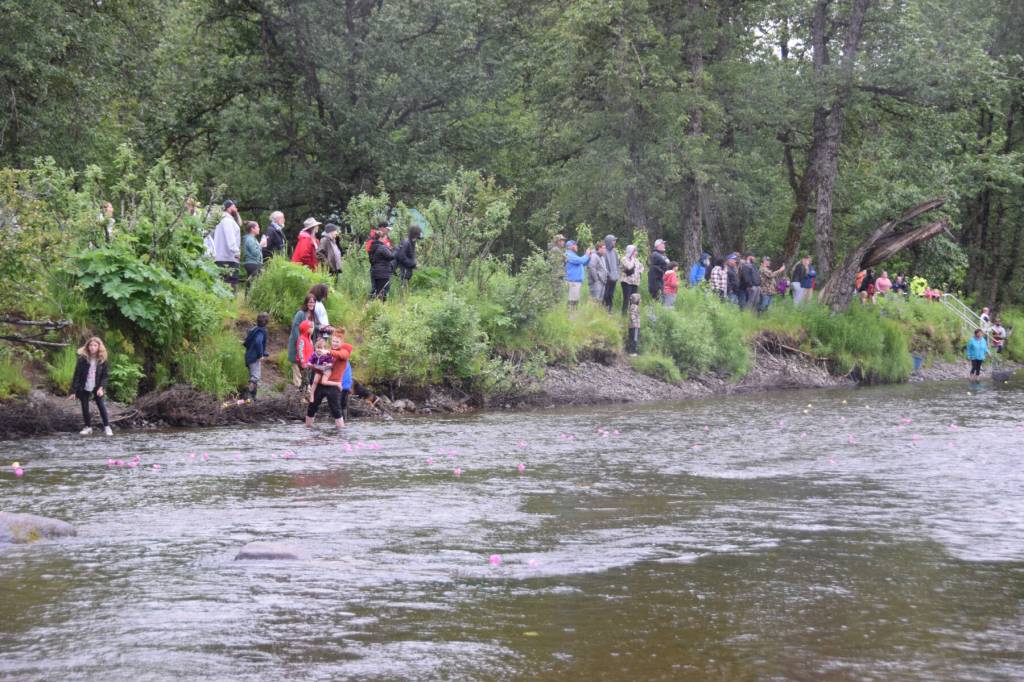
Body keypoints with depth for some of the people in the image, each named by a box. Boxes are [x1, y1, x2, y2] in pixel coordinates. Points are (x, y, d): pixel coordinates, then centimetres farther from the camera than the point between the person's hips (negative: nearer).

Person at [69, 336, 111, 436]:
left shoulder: (102, 360, -6)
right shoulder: (82, 359, -11)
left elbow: (105, 375, -2)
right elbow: (76, 375, -9)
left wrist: (101, 387, -17)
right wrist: (73, 391, -11)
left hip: (96, 388, 0)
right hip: (84, 388, 0)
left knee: (101, 406, -3)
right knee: (85, 407, 6)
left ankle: (107, 427, 6)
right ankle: (88, 427, 21)